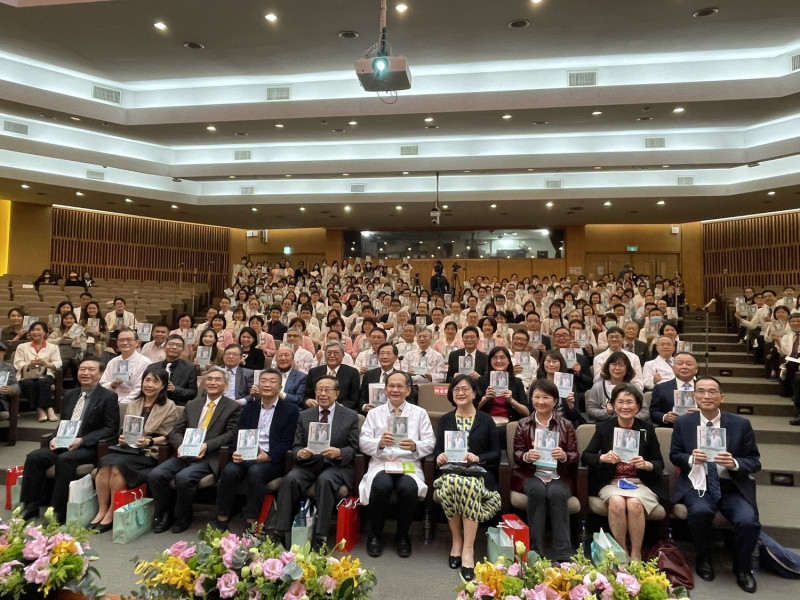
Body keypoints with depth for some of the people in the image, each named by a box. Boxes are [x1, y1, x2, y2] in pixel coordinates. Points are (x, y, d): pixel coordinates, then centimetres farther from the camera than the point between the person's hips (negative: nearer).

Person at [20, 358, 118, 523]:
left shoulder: (108, 397, -6)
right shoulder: (70, 394, 16)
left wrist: (82, 440, -19)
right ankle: (30, 506, -5)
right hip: (64, 444, 7)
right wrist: (56, 437, -1)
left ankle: (58, 511, -22)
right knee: (34, 457, -16)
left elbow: (111, 428, -10)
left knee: (64, 459, -32)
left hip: (90, 447, -7)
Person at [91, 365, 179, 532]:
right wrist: (122, 439, -2)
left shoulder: (169, 407, 2)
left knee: (118, 464, -29)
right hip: (128, 449, 5)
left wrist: (150, 441, -17)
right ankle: (102, 510, -16)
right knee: (105, 461, -26)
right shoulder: (132, 405, 18)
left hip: (151, 453, -5)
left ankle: (112, 514, -15)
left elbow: (169, 436, -2)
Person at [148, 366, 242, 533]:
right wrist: (180, 445, -9)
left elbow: (231, 433, -5)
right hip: (185, 454, 5)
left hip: (209, 457, -5)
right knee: (155, 475, -18)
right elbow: (175, 431, 14)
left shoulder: (233, 407, 4)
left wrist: (207, 446, -19)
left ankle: (183, 517, 0)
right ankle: (165, 514, 7)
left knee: (183, 477, -29)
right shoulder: (192, 405, 19)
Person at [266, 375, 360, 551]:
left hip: (336, 466, -2)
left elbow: (353, 448, 1)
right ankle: (277, 532, -24)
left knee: (325, 480, -35)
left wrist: (339, 453, -21)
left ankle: (319, 537, -29)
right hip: (308, 464, 2)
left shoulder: (350, 416, 4)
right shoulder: (304, 416, 11)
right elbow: (295, 445, 9)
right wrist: (299, 453, -16)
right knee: (291, 479, -29)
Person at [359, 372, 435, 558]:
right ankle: (375, 535, -5)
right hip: (381, 463, 0)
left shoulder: (420, 413, 13)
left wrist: (415, 446, -17)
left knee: (408, 488, -32)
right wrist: (379, 443, -17)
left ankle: (402, 536, -3)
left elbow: (430, 443, 5)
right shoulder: (374, 413, 14)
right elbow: (363, 443, 5)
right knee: (382, 486, -32)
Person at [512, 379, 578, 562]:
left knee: (557, 493, -32)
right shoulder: (523, 425, 8)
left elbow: (575, 457, 2)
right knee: (537, 490, -32)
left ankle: (563, 556, -28)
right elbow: (516, 455, 3)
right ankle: (535, 552, -25)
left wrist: (564, 456, -22)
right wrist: (527, 456, -21)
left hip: (559, 477, 0)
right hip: (531, 475, 0)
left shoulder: (566, 425, 7)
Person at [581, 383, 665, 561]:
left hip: (641, 483, 0)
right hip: (611, 483, 0)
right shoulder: (604, 427, 3)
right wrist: (603, 458, -22)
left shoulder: (647, 429, 5)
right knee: (617, 502, -32)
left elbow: (660, 464, 5)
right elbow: (585, 456, -1)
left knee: (634, 503, -31)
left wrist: (646, 465, -18)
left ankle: (636, 555, -13)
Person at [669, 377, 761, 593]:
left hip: (732, 487, 1)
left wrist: (734, 463, -20)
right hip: (697, 485, 0)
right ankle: (704, 559, 3)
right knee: (700, 511, -32)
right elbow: (674, 456, 9)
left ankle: (742, 568, 9)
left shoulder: (741, 424, 0)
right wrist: (691, 459, -14)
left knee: (748, 521, -26)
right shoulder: (682, 423, 2)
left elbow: (755, 462, 2)